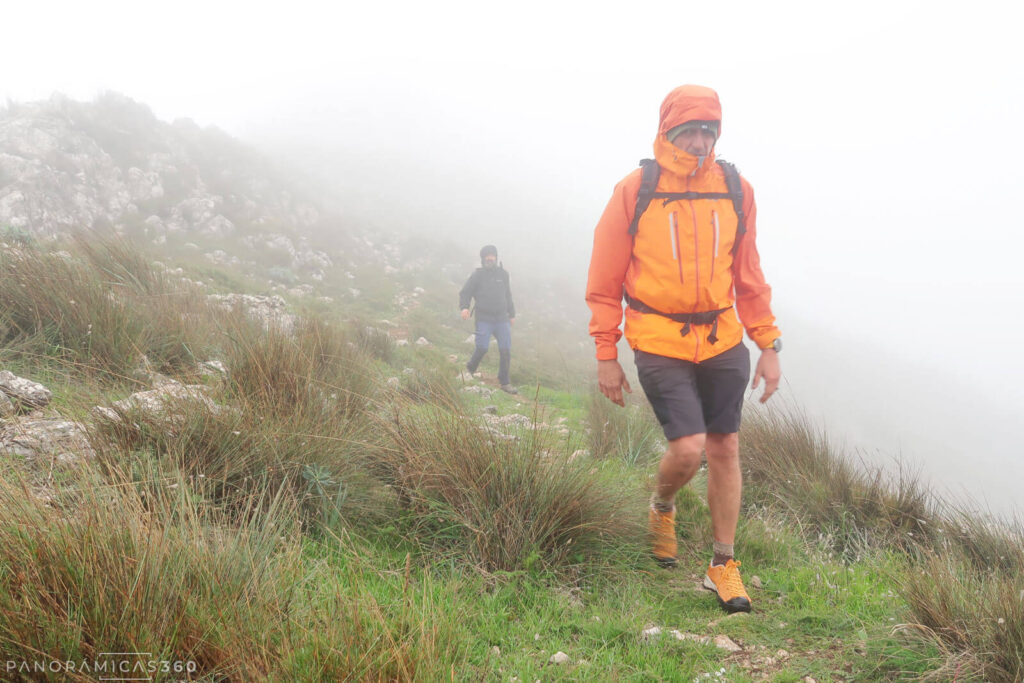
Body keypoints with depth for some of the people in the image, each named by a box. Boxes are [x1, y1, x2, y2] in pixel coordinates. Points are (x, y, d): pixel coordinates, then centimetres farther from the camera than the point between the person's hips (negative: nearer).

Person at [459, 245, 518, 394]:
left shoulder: (503, 274, 13)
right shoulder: (477, 275, 0)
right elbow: (465, 292, 2)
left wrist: (512, 314, 23)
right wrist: (464, 307, -16)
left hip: (502, 318, 4)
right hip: (484, 319, -4)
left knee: (506, 350, -2)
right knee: (482, 347, -14)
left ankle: (504, 382, 7)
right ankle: (470, 369, 16)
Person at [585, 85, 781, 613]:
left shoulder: (735, 190, 4)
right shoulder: (634, 192, -5)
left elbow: (749, 277, 12)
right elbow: (604, 282, 0)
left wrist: (769, 346, 9)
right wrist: (606, 355, -1)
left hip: (723, 342, 4)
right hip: (659, 345, -3)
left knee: (724, 450, 6)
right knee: (687, 448, -13)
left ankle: (722, 566, 20)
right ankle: (662, 507, 23)